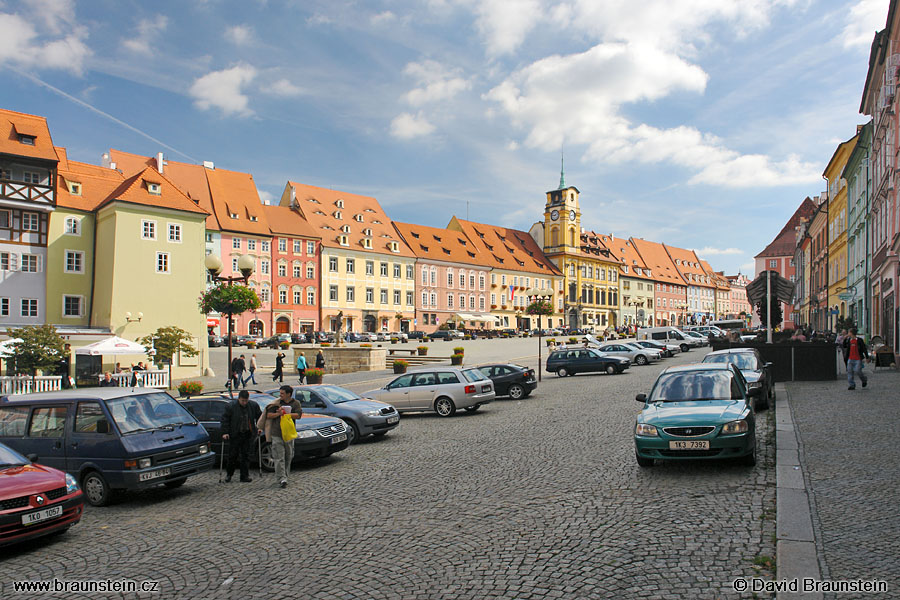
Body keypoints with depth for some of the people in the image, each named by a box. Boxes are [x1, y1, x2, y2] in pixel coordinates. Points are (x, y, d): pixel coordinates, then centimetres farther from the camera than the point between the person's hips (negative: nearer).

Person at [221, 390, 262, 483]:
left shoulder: (253, 406, -1)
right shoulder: (231, 406, -10)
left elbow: (259, 416, 13)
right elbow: (224, 419, -6)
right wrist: (225, 432, -11)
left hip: (247, 435, 2)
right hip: (235, 436, -2)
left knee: (246, 456, 5)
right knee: (233, 455, 2)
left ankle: (244, 476, 11)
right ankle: (229, 473, 24)